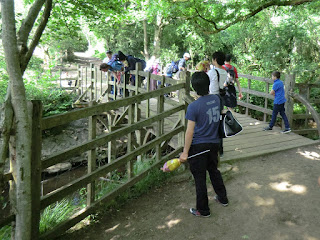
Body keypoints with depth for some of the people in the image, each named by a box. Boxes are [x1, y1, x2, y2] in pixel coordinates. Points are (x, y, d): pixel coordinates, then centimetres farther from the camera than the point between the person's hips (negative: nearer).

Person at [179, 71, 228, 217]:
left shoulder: (193, 106, -20)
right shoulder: (216, 99, -3)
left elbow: (190, 131, -18)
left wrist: (185, 152, -12)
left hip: (198, 146, -6)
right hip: (214, 143, 6)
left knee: (200, 178, 7)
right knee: (214, 170, 26)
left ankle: (203, 210, 19)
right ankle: (222, 198, 41)